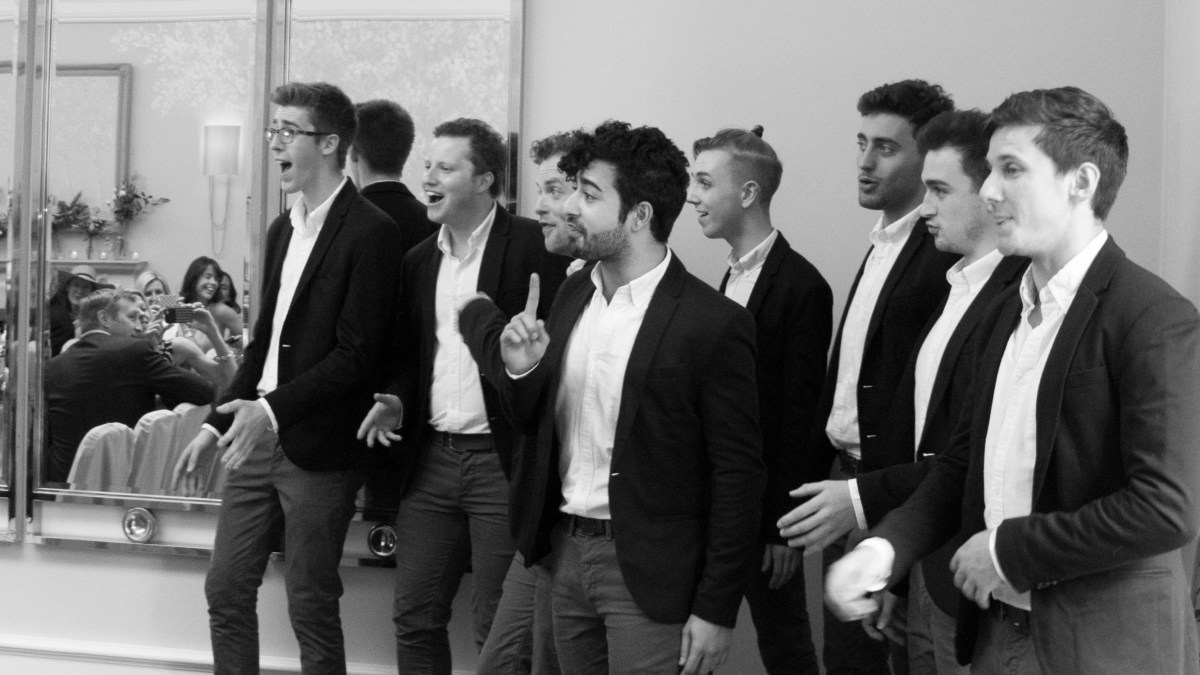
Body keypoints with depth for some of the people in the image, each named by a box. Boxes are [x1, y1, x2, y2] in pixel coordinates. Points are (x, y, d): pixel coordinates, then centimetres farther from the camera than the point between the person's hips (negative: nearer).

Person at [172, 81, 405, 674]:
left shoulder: (371, 234, -13)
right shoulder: (283, 229, 14)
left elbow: (358, 354, -18)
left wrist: (275, 410, -24)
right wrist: (217, 423, 14)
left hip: (318, 448, -8)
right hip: (259, 436, 8)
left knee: (311, 607, 2)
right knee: (225, 590, 9)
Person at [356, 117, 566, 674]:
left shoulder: (534, 246, -7)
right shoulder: (420, 259, 14)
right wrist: (396, 398, 2)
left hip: (503, 461, -6)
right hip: (431, 457, 6)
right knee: (415, 619, 9)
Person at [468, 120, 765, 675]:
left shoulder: (713, 323, -15)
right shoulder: (573, 295, 6)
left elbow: (738, 475, -13)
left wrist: (716, 610, -12)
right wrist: (520, 372, -8)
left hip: (648, 568, -6)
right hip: (566, 550, 7)